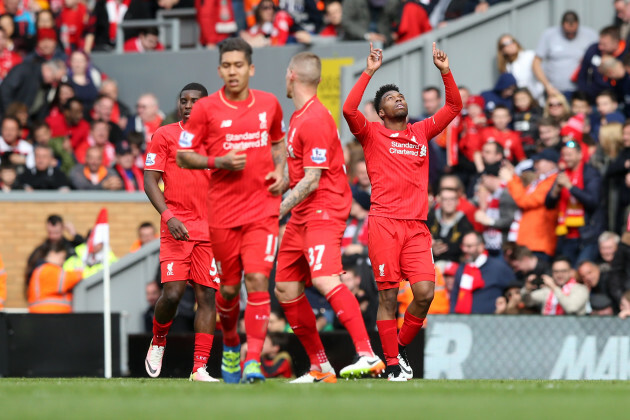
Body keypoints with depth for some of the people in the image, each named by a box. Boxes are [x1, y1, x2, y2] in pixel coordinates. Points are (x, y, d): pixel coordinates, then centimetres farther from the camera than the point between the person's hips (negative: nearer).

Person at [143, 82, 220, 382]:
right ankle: (158, 343, 16)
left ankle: (200, 368, -3)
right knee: (172, 293, -14)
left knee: (207, 295, -4)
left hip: (210, 230, 3)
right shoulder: (164, 135, 5)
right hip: (176, 228, -3)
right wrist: (168, 216, -14)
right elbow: (150, 181, 0)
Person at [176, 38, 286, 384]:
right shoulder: (206, 109, -2)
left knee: (257, 280, -15)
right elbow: (183, 156, 2)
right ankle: (230, 344, 37)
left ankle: (253, 361, -16)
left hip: (262, 208, 0)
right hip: (223, 211, 0)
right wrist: (219, 162, -14)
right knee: (229, 288, 8)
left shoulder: (269, 104, 6)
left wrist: (279, 170, 4)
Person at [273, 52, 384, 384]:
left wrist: (278, 211, -19)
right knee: (286, 289, 7)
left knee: (325, 279, -26)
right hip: (302, 216, 10)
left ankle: (368, 356, -31)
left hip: (324, 211, -10)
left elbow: (311, 181, -19)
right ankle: (320, 368, 13)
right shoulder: (298, 116, 14)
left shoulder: (315, 120, -15)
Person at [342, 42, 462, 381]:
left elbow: (453, 108, 19)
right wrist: (368, 73, -10)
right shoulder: (372, 134, 7)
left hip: (417, 225, 3)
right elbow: (349, 110, -9)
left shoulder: (421, 132, 19)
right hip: (384, 223, -3)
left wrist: (445, 72, 7)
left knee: (425, 292, -10)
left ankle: (402, 345, 13)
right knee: (388, 295, -6)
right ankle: (392, 364, -1)